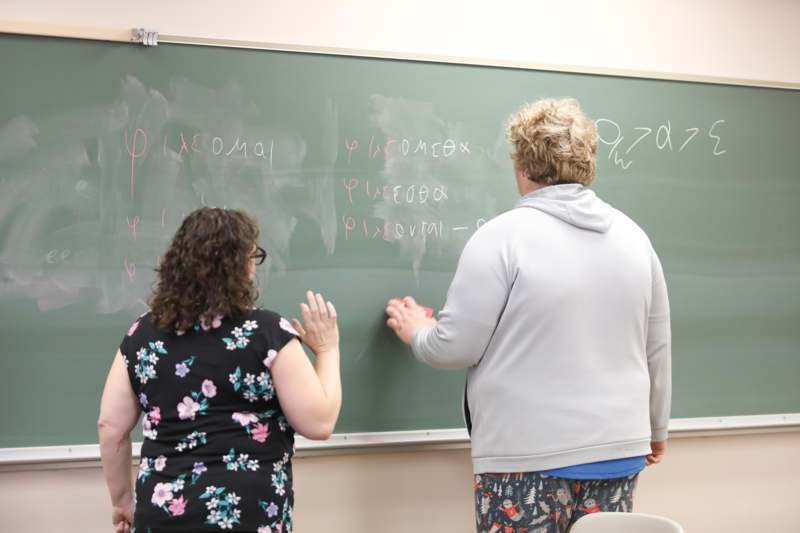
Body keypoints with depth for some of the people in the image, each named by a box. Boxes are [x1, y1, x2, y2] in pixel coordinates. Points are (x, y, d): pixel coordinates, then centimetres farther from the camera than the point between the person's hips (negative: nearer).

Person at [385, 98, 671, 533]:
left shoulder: (503, 235, -11)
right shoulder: (633, 236, 6)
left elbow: (455, 347, -10)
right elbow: (657, 352, 11)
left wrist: (417, 333, 12)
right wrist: (655, 428, 26)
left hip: (530, 457, -5)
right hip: (618, 450, 6)